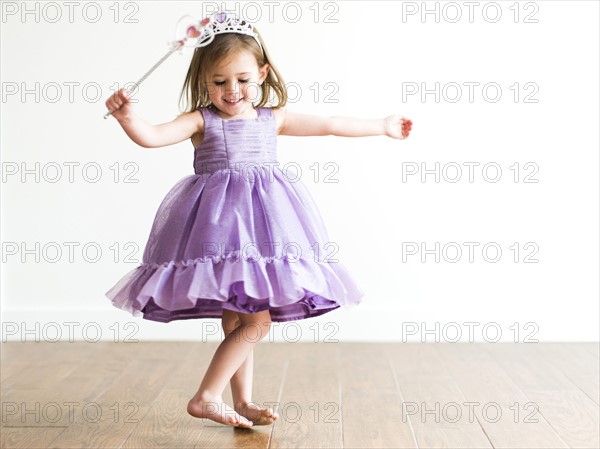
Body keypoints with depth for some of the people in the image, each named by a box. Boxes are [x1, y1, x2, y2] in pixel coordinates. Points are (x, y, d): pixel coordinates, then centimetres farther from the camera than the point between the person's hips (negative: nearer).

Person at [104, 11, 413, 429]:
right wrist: (128, 116, -33)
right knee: (255, 321, -11)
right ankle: (206, 398, -1)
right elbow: (152, 136, -13)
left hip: (264, 221, 4)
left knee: (240, 322, 9)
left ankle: (242, 403, 19)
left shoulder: (274, 119, 13)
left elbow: (331, 125, 21)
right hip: (221, 223, -4)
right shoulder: (201, 121, 1)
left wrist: (383, 126, 29)